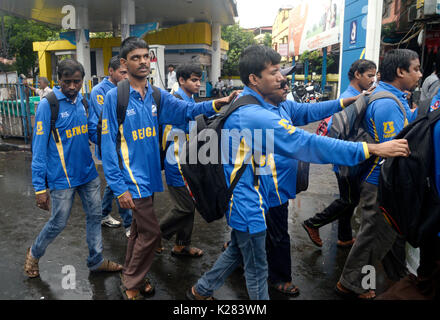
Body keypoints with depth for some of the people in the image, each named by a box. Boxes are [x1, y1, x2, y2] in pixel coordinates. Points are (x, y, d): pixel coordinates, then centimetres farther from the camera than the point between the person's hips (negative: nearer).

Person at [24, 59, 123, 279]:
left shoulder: (83, 101, 4)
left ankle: (96, 260, 30)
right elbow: (39, 149, -12)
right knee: (58, 223, 8)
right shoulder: (48, 105, -12)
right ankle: (34, 254, 37)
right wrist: (40, 187, -13)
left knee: (95, 215, 12)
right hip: (62, 178, -5)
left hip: (88, 173, 5)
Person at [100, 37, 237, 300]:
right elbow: (108, 144, -12)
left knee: (140, 229, 18)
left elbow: (186, 109, -7)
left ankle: (131, 279, 39)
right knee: (151, 232, -2)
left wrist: (213, 104, -26)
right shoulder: (115, 97, -10)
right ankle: (132, 284, 22)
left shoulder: (157, 95, 6)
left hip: (150, 175, 6)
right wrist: (119, 186, -15)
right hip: (132, 178, -6)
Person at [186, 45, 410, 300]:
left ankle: (201, 290, 46)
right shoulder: (256, 116, -29)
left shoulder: (248, 104, 4)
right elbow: (309, 145, -34)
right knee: (258, 270, 11)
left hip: (241, 199, 10)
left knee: (237, 251, 28)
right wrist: (373, 149, -32)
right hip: (247, 204, -10)